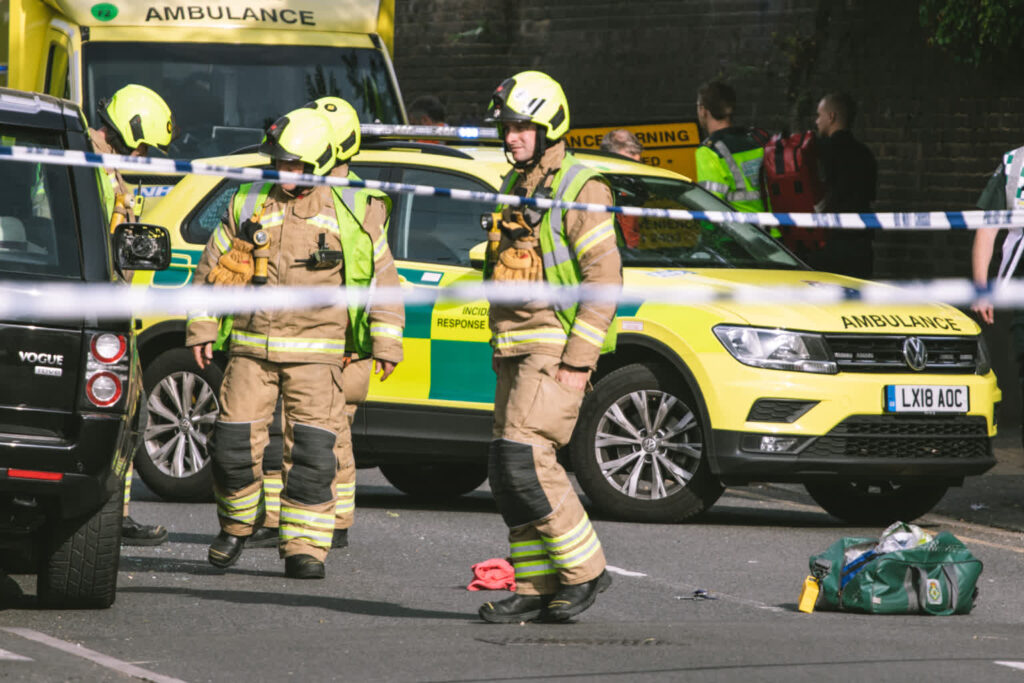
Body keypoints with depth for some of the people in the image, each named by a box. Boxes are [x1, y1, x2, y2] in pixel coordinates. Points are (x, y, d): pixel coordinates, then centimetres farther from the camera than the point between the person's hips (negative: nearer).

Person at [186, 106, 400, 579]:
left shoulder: (347, 213, 2)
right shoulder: (247, 204, 7)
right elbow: (212, 268, 15)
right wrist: (201, 328, 9)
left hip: (315, 352, -2)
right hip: (251, 347, 2)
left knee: (313, 451, -8)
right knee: (234, 443, -1)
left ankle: (304, 547, -2)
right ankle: (236, 527, 22)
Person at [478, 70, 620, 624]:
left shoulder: (578, 189, -10)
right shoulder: (515, 189, 17)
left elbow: (604, 278, -15)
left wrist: (578, 360, -19)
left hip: (556, 347, -9)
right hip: (515, 348, 9)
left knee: (525, 458, -17)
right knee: (506, 470, 5)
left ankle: (583, 569, -6)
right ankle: (535, 587, 10)